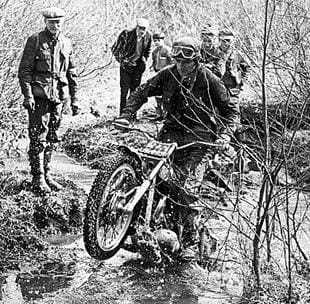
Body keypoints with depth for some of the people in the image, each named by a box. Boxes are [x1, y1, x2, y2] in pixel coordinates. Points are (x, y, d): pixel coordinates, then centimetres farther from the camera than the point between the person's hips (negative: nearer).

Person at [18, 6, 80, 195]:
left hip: (59, 96, 5)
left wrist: (74, 99, 12)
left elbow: (72, 74, 15)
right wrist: (28, 95, -14)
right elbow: (24, 70, -6)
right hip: (39, 95, -5)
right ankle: (38, 179, 0)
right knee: (38, 138, -5)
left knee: (52, 138, 10)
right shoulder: (35, 41, -3)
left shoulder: (66, 44, 11)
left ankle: (47, 174, 20)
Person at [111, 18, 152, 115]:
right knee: (125, 90, -6)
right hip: (126, 66, -4)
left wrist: (144, 59, 6)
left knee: (135, 90, 6)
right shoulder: (127, 34, -17)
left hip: (138, 66, 4)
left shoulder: (148, 36, -4)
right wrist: (122, 61, -6)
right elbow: (115, 49, -7)